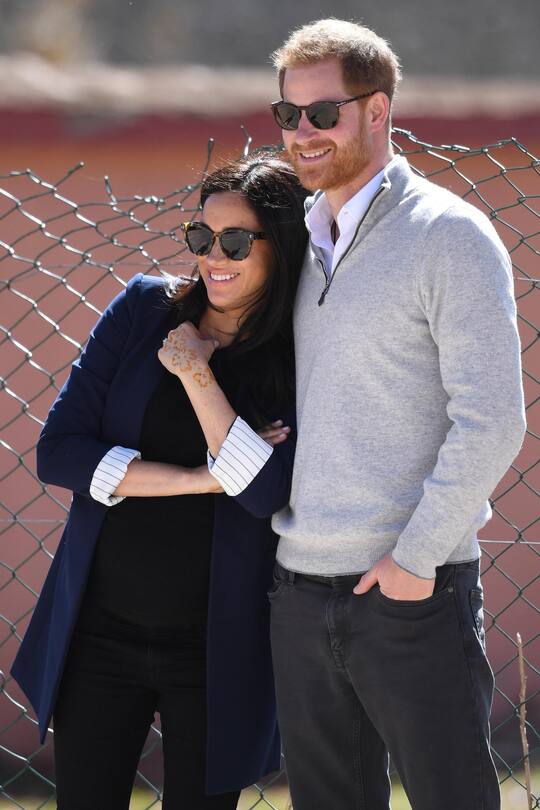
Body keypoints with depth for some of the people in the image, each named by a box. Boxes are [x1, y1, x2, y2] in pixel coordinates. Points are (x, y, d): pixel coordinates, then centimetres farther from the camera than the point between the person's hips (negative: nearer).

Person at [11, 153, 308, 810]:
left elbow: (271, 493, -21)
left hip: (214, 650, -2)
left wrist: (197, 375, -20)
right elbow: (57, 453, -7)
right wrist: (200, 479, -15)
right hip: (99, 631, 2)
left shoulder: (302, 364, -7)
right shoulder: (144, 309, -1)